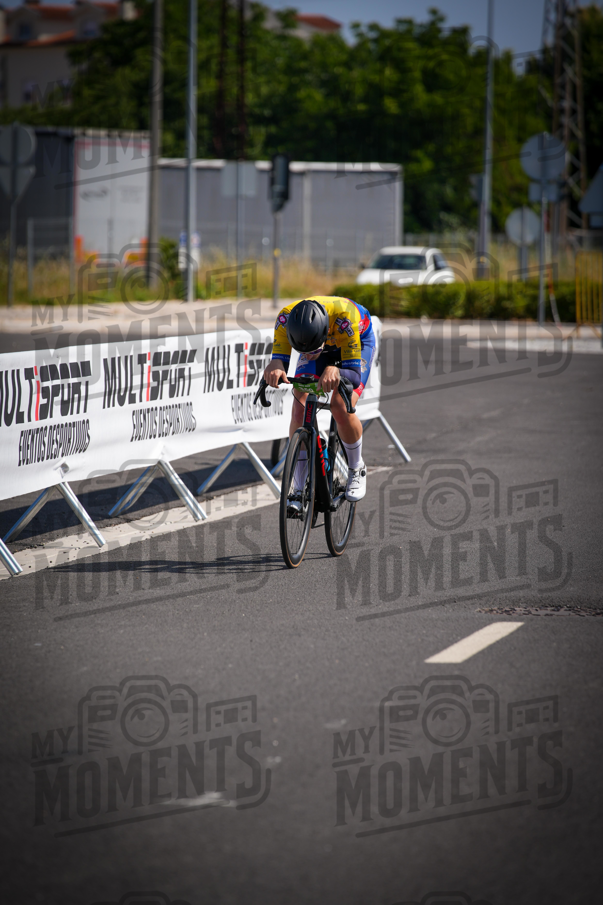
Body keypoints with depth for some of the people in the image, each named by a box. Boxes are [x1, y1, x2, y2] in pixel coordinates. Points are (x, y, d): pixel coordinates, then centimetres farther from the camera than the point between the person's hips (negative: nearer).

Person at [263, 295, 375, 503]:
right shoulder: (286, 318, -37)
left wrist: (335, 371, -67)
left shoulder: (344, 318, -45)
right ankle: (300, 490, -2)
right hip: (321, 345, 3)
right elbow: (280, 360, -35)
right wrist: (276, 367, -60)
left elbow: (355, 375, -44)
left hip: (359, 341, -3)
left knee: (341, 409, -24)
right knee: (300, 410, -16)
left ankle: (357, 470, 4)